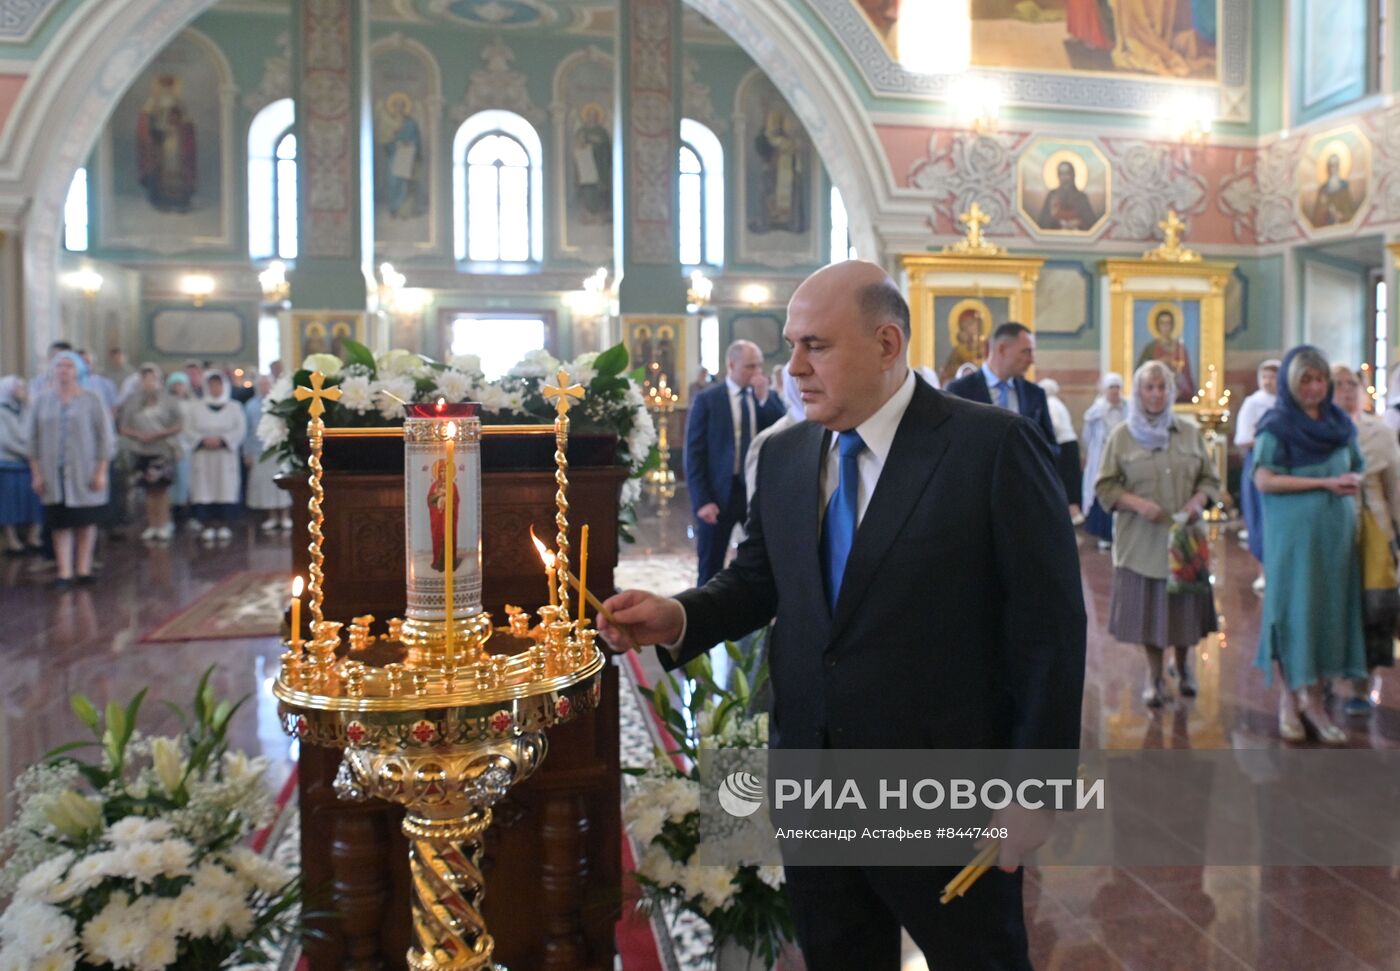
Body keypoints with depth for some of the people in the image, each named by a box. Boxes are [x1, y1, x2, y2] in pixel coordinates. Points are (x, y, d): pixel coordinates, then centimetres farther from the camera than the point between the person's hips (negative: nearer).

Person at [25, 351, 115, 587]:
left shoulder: (91, 400, 0)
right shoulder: (42, 401, 7)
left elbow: (106, 437, -2)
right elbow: (33, 439, 7)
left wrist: (101, 472, -8)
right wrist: (36, 473, 0)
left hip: (84, 473, -1)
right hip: (54, 474, 2)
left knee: (86, 523, 4)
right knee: (60, 525, 0)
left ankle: (83, 570, 14)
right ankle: (64, 573, 1)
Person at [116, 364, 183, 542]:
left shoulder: (168, 401, 3)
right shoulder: (133, 401, 8)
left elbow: (179, 425, -1)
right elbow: (123, 426, 8)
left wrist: (158, 434, -12)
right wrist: (138, 435, -10)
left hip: (163, 450, -2)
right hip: (141, 451, 2)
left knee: (162, 488, -5)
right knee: (149, 490, 4)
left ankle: (163, 525, -1)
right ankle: (152, 526, 9)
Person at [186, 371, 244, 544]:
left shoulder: (234, 408, 6)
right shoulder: (196, 408, 9)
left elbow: (239, 431, -1)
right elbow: (190, 430, 4)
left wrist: (221, 440, -14)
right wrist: (203, 440, -14)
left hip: (226, 456, -1)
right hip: (203, 457, 1)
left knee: (226, 489, -2)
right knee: (205, 490, -2)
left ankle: (224, 526, 5)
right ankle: (208, 526, 3)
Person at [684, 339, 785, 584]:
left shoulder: (770, 398, 9)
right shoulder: (706, 400, -2)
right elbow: (694, 454, -5)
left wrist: (763, 399, -10)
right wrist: (701, 500, -11)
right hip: (720, 493, -3)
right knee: (711, 566, 8)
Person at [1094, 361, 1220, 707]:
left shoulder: (1190, 432, 7)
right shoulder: (1122, 435, 0)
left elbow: (1210, 478, 11)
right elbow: (1105, 486, -1)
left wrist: (1198, 500, -9)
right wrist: (1137, 503, -16)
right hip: (1142, 539, -2)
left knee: (1184, 604, 6)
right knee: (1147, 608, 2)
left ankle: (1184, 667, 30)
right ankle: (1155, 676, 18)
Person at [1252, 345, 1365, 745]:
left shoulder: (1340, 423, 11)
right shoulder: (1277, 426, -5)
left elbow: (1354, 471, 19)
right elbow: (1264, 480, -14)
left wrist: (1352, 482, -4)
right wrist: (1325, 482, -17)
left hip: (1336, 532, 5)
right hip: (1294, 533, -5)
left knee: (1331, 611, 5)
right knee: (1295, 613, 0)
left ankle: (1314, 699, 14)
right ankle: (1290, 699, 13)